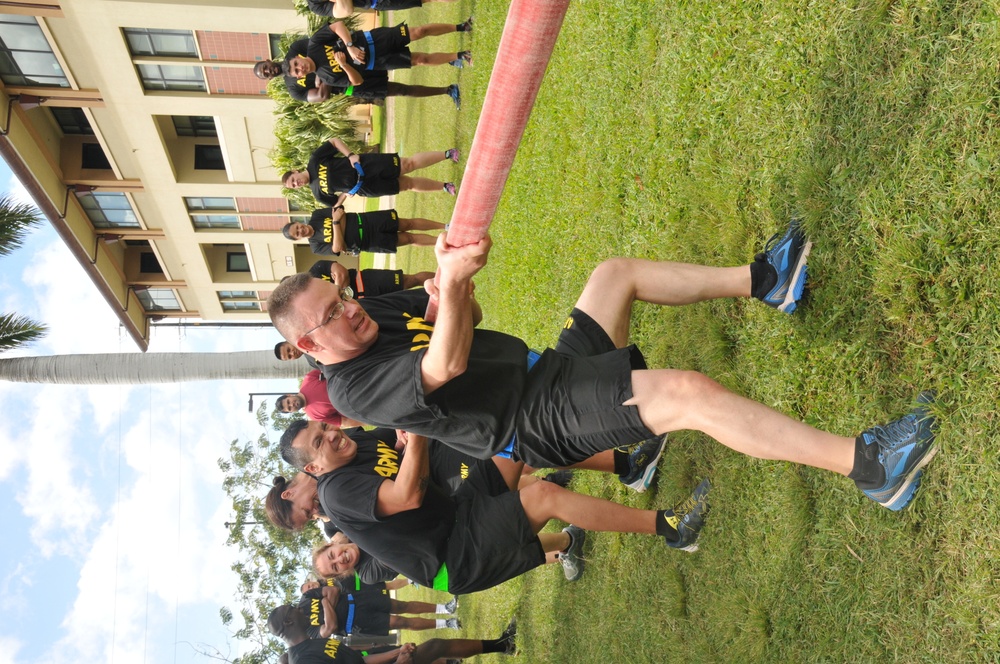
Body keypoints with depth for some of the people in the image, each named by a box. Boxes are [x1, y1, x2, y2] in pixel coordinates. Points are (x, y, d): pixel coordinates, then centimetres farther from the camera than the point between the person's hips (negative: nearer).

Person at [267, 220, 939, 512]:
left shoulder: (376, 310, 6)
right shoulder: (354, 388, -20)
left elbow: (465, 315, 13)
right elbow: (448, 364, -33)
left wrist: (451, 283, -12)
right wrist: (450, 281, -51)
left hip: (547, 370, 10)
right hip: (539, 424, -9)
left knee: (616, 272, 17)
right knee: (690, 391, -27)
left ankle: (761, 281, 22)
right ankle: (868, 465, -24)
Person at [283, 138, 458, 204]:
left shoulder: (314, 161, -5)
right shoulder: (318, 192, 3)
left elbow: (334, 141, -1)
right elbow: (336, 203, 16)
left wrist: (351, 155, -12)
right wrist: (347, 193, -2)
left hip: (366, 165, -2)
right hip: (365, 187, 2)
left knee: (409, 164, -12)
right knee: (408, 184, -3)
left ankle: (447, 154, -2)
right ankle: (444, 187, 8)